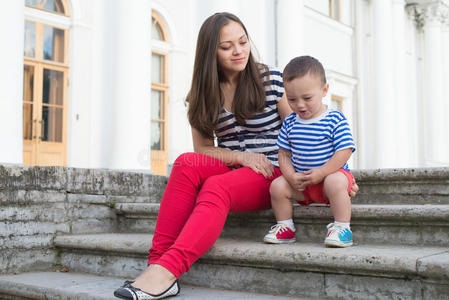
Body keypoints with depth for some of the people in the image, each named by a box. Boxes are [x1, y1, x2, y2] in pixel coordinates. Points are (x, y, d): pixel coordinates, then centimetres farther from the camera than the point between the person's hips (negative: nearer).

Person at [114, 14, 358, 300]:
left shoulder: (272, 80, 0)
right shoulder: (204, 94, 9)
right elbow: (203, 148, 7)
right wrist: (241, 157, -11)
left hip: (272, 173, -3)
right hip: (231, 169, 4)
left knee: (216, 186, -33)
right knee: (186, 163, -27)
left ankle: (165, 272, -46)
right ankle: (158, 261, -35)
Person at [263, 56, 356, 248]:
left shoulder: (335, 120, -10)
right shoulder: (289, 122, 3)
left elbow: (344, 151, -15)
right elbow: (284, 154, 5)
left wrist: (321, 172, -23)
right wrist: (291, 176, -13)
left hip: (332, 173, -4)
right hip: (300, 180, 5)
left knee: (335, 182, -35)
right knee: (277, 186, -14)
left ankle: (342, 228, -22)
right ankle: (286, 227, 4)